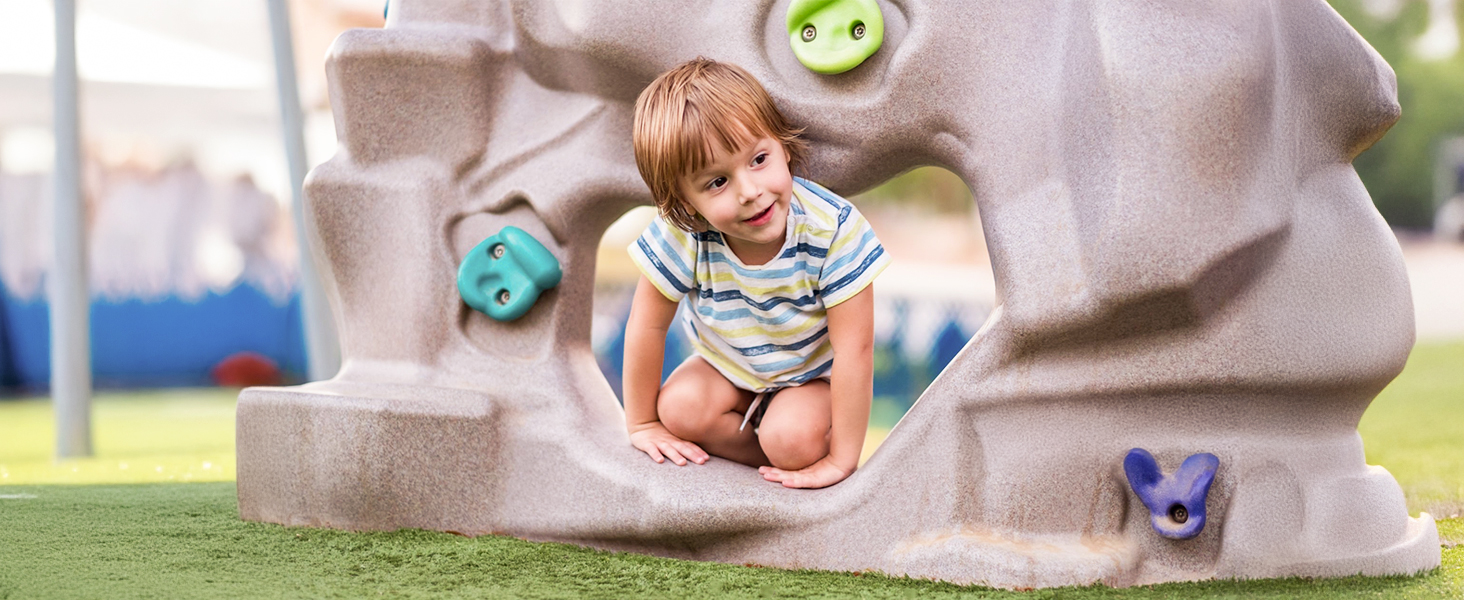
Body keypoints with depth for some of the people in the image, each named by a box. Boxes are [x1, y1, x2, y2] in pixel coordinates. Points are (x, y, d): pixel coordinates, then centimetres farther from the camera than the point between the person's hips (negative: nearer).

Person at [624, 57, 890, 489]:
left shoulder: (833, 230, -34)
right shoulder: (681, 236, -30)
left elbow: (854, 349, -31)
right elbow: (647, 325, -14)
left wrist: (840, 460, -30)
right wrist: (641, 423, -6)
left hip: (814, 372, -3)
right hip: (728, 365, 3)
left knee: (792, 438, -29)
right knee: (680, 410, -23)